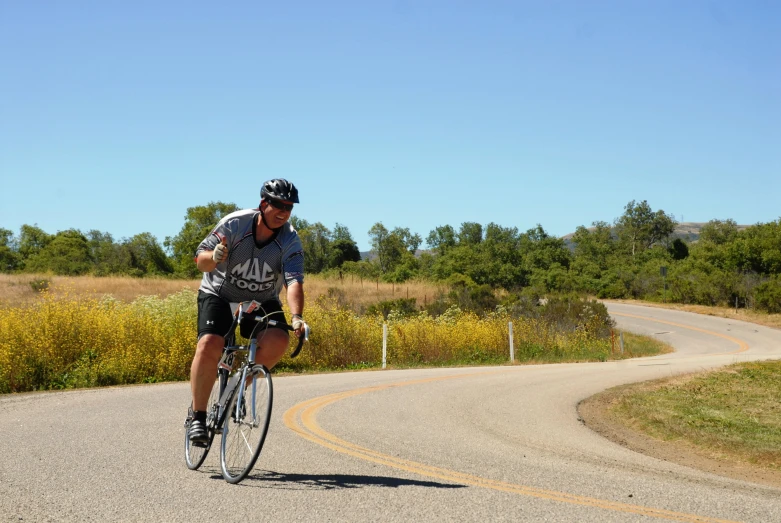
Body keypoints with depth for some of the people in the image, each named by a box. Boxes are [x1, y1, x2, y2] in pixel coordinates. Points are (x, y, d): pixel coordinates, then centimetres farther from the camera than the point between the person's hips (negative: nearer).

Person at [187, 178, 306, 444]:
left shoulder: (290, 241, -16)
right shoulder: (235, 224, -19)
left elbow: (294, 282, -28)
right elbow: (200, 259, -18)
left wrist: (296, 317, -45)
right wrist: (214, 257, -42)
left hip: (261, 302, 2)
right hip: (219, 295, -2)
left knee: (278, 341, -26)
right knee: (209, 346, -26)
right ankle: (198, 415, -9)